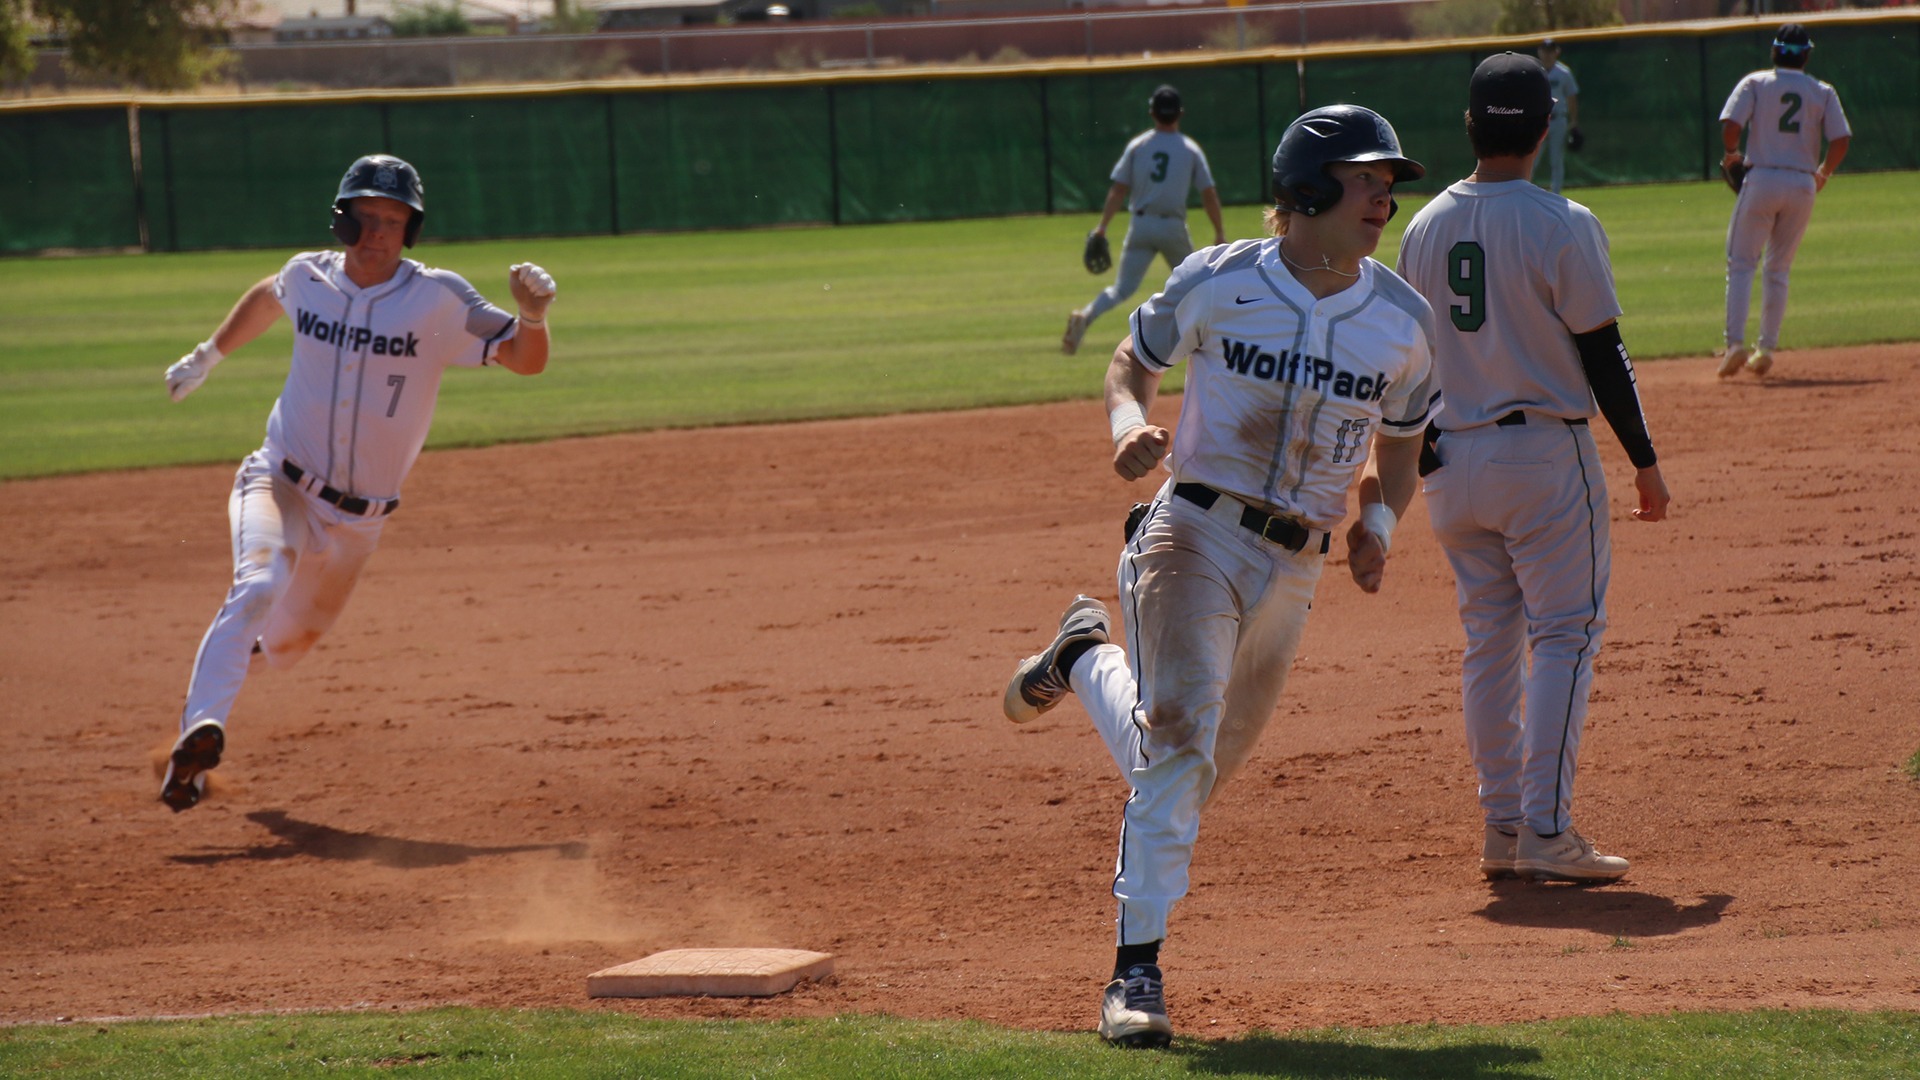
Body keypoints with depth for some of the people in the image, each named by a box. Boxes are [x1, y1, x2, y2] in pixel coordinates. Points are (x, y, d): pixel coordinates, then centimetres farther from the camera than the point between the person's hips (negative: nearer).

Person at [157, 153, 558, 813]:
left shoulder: (438, 299, -11)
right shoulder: (308, 277, -2)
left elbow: (526, 361, -14)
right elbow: (268, 296, 23)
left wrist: (532, 314, -34)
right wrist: (208, 356, 32)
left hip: (358, 519, 1)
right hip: (280, 485, -1)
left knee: (286, 645, 17)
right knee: (260, 584, -32)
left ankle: (228, 657, 53)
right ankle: (200, 732, -45)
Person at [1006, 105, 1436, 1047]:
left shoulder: (1402, 321, 2)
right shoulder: (1217, 283, -6)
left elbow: (1400, 439, 17)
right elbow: (1133, 362, 9)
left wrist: (1378, 522, -2)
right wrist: (1129, 425, -14)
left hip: (1293, 569, 4)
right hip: (1196, 536, -4)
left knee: (1204, 764, 14)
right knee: (1178, 740, -19)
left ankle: (1084, 659, 43)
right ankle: (1137, 970, -15)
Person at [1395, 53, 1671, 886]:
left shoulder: (1423, 228, 4)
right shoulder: (1561, 225, -13)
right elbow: (1602, 355, -11)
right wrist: (1644, 461, -2)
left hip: (1451, 462, 6)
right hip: (1545, 454, -6)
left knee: (1489, 638, 13)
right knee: (1565, 631, -1)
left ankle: (1502, 828, 14)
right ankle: (1547, 832, -9)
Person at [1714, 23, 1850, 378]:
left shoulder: (1755, 83, 1)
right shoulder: (1823, 92, 6)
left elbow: (1730, 126, -12)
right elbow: (1841, 141, -3)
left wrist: (1731, 154, 7)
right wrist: (1823, 173, 14)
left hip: (1763, 179, -2)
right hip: (1803, 184, 2)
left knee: (1741, 263, 4)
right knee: (1778, 269, 14)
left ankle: (1735, 344, -11)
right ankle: (1766, 349, 9)